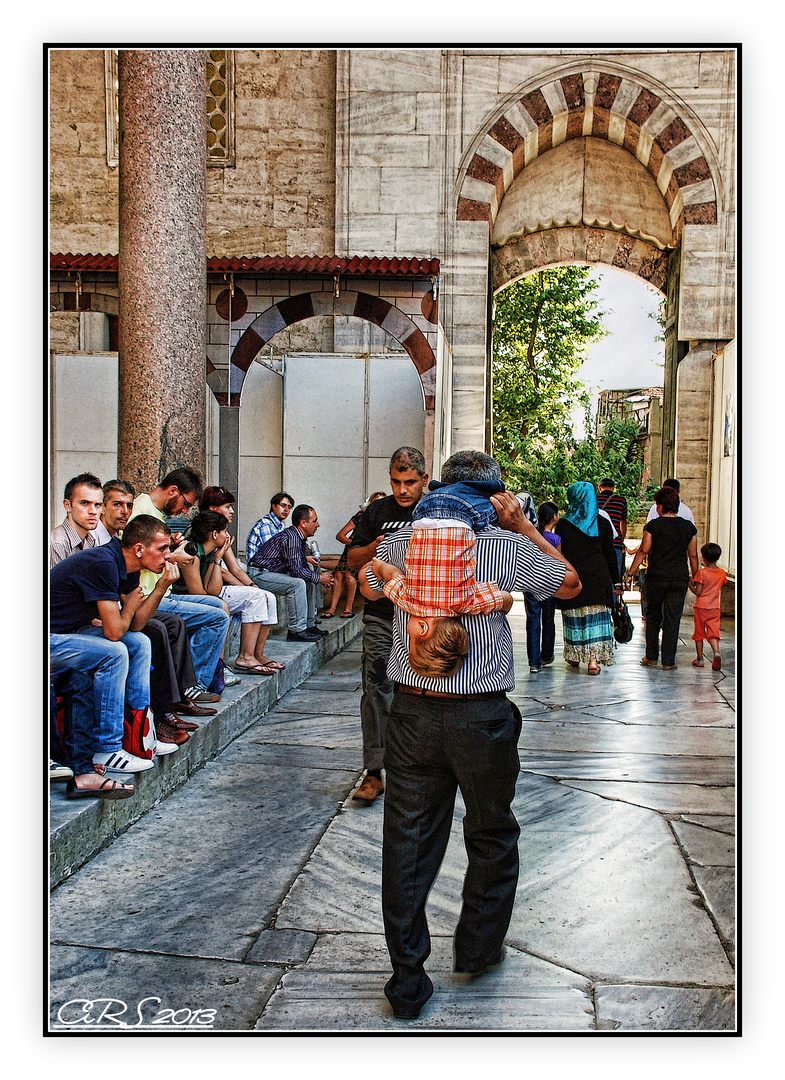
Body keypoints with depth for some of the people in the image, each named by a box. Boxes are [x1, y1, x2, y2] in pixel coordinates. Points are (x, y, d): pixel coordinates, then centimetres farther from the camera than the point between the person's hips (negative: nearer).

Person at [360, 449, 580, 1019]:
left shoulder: (404, 540, 1)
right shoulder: (506, 546, -7)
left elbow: (370, 586, 22)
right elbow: (570, 582, 10)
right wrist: (525, 526, 11)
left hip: (412, 711, 2)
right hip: (482, 716, -2)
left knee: (408, 843, 10)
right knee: (493, 836, 20)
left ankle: (408, 979, 17)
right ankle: (478, 949, 36)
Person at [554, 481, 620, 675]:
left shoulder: (563, 524, -2)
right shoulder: (603, 523, 3)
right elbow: (610, 553, 5)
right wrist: (615, 580, 10)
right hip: (598, 576, 1)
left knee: (574, 616, 11)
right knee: (596, 616, 1)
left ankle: (575, 656, 22)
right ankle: (593, 659, -8)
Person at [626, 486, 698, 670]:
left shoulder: (653, 525, -4)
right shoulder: (688, 527, 4)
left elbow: (643, 550, -3)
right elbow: (693, 555, 8)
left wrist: (630, 572, 5)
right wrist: (695, 577, 19)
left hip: (656, 578, -1)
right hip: (679, 579, 1)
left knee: (653, 617, 13)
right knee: (672, 620, 4)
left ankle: (651, 657, 17)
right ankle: (668, 661, 5)